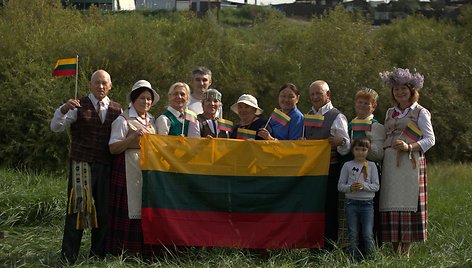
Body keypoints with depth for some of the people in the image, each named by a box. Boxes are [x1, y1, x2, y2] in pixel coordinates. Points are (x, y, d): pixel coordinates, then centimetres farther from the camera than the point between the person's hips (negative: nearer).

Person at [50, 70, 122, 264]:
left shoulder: (117, 110, 12)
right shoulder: (79, 106, 2)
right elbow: (56, 127, -6)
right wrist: (63, 110, -23)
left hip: (107, 167, 4)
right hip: (81, 165, -4)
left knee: (104, 210, 6)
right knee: (77, 207, -6)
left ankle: (98, 254, 17)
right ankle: (68, 257, -3)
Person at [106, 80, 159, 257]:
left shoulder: (152, 120, 17)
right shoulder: (123, 120, -3)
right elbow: (113, 148, -10)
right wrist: (133, 137, -19)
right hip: (129, 169, -6)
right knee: (129, 207, -9)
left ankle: (144, 249, 7)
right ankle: (122, 248, -5)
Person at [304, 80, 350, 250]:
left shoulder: (337, 117, -4)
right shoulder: (308, 116, 17)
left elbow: (346, 149, -10)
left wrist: (341, 142, -33)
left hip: (329, 170, -6)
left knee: (328, 211, -5)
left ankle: (328, 249, -1)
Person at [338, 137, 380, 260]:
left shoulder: (371, 165, 6)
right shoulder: (347, 165, 6)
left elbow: (376, 186, 2)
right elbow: (340, 186, 5)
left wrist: (364, 186, -15)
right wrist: (350, 187, -14)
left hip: (367, 203, -1)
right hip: (351, 203, 1)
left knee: (368, 235, -5)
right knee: (353, 236, 4)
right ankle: (355, 260, 10)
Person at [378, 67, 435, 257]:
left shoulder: (420, 112, 3)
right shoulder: (390, 113, 19)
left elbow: (430, 139, -4)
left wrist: (409, 146, -18)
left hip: (410, 163, -5)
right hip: (390, 163, 5)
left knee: (408, 202, -9)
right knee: (391, 204, 0)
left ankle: (406, 251, -6)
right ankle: (395, 251, 5)